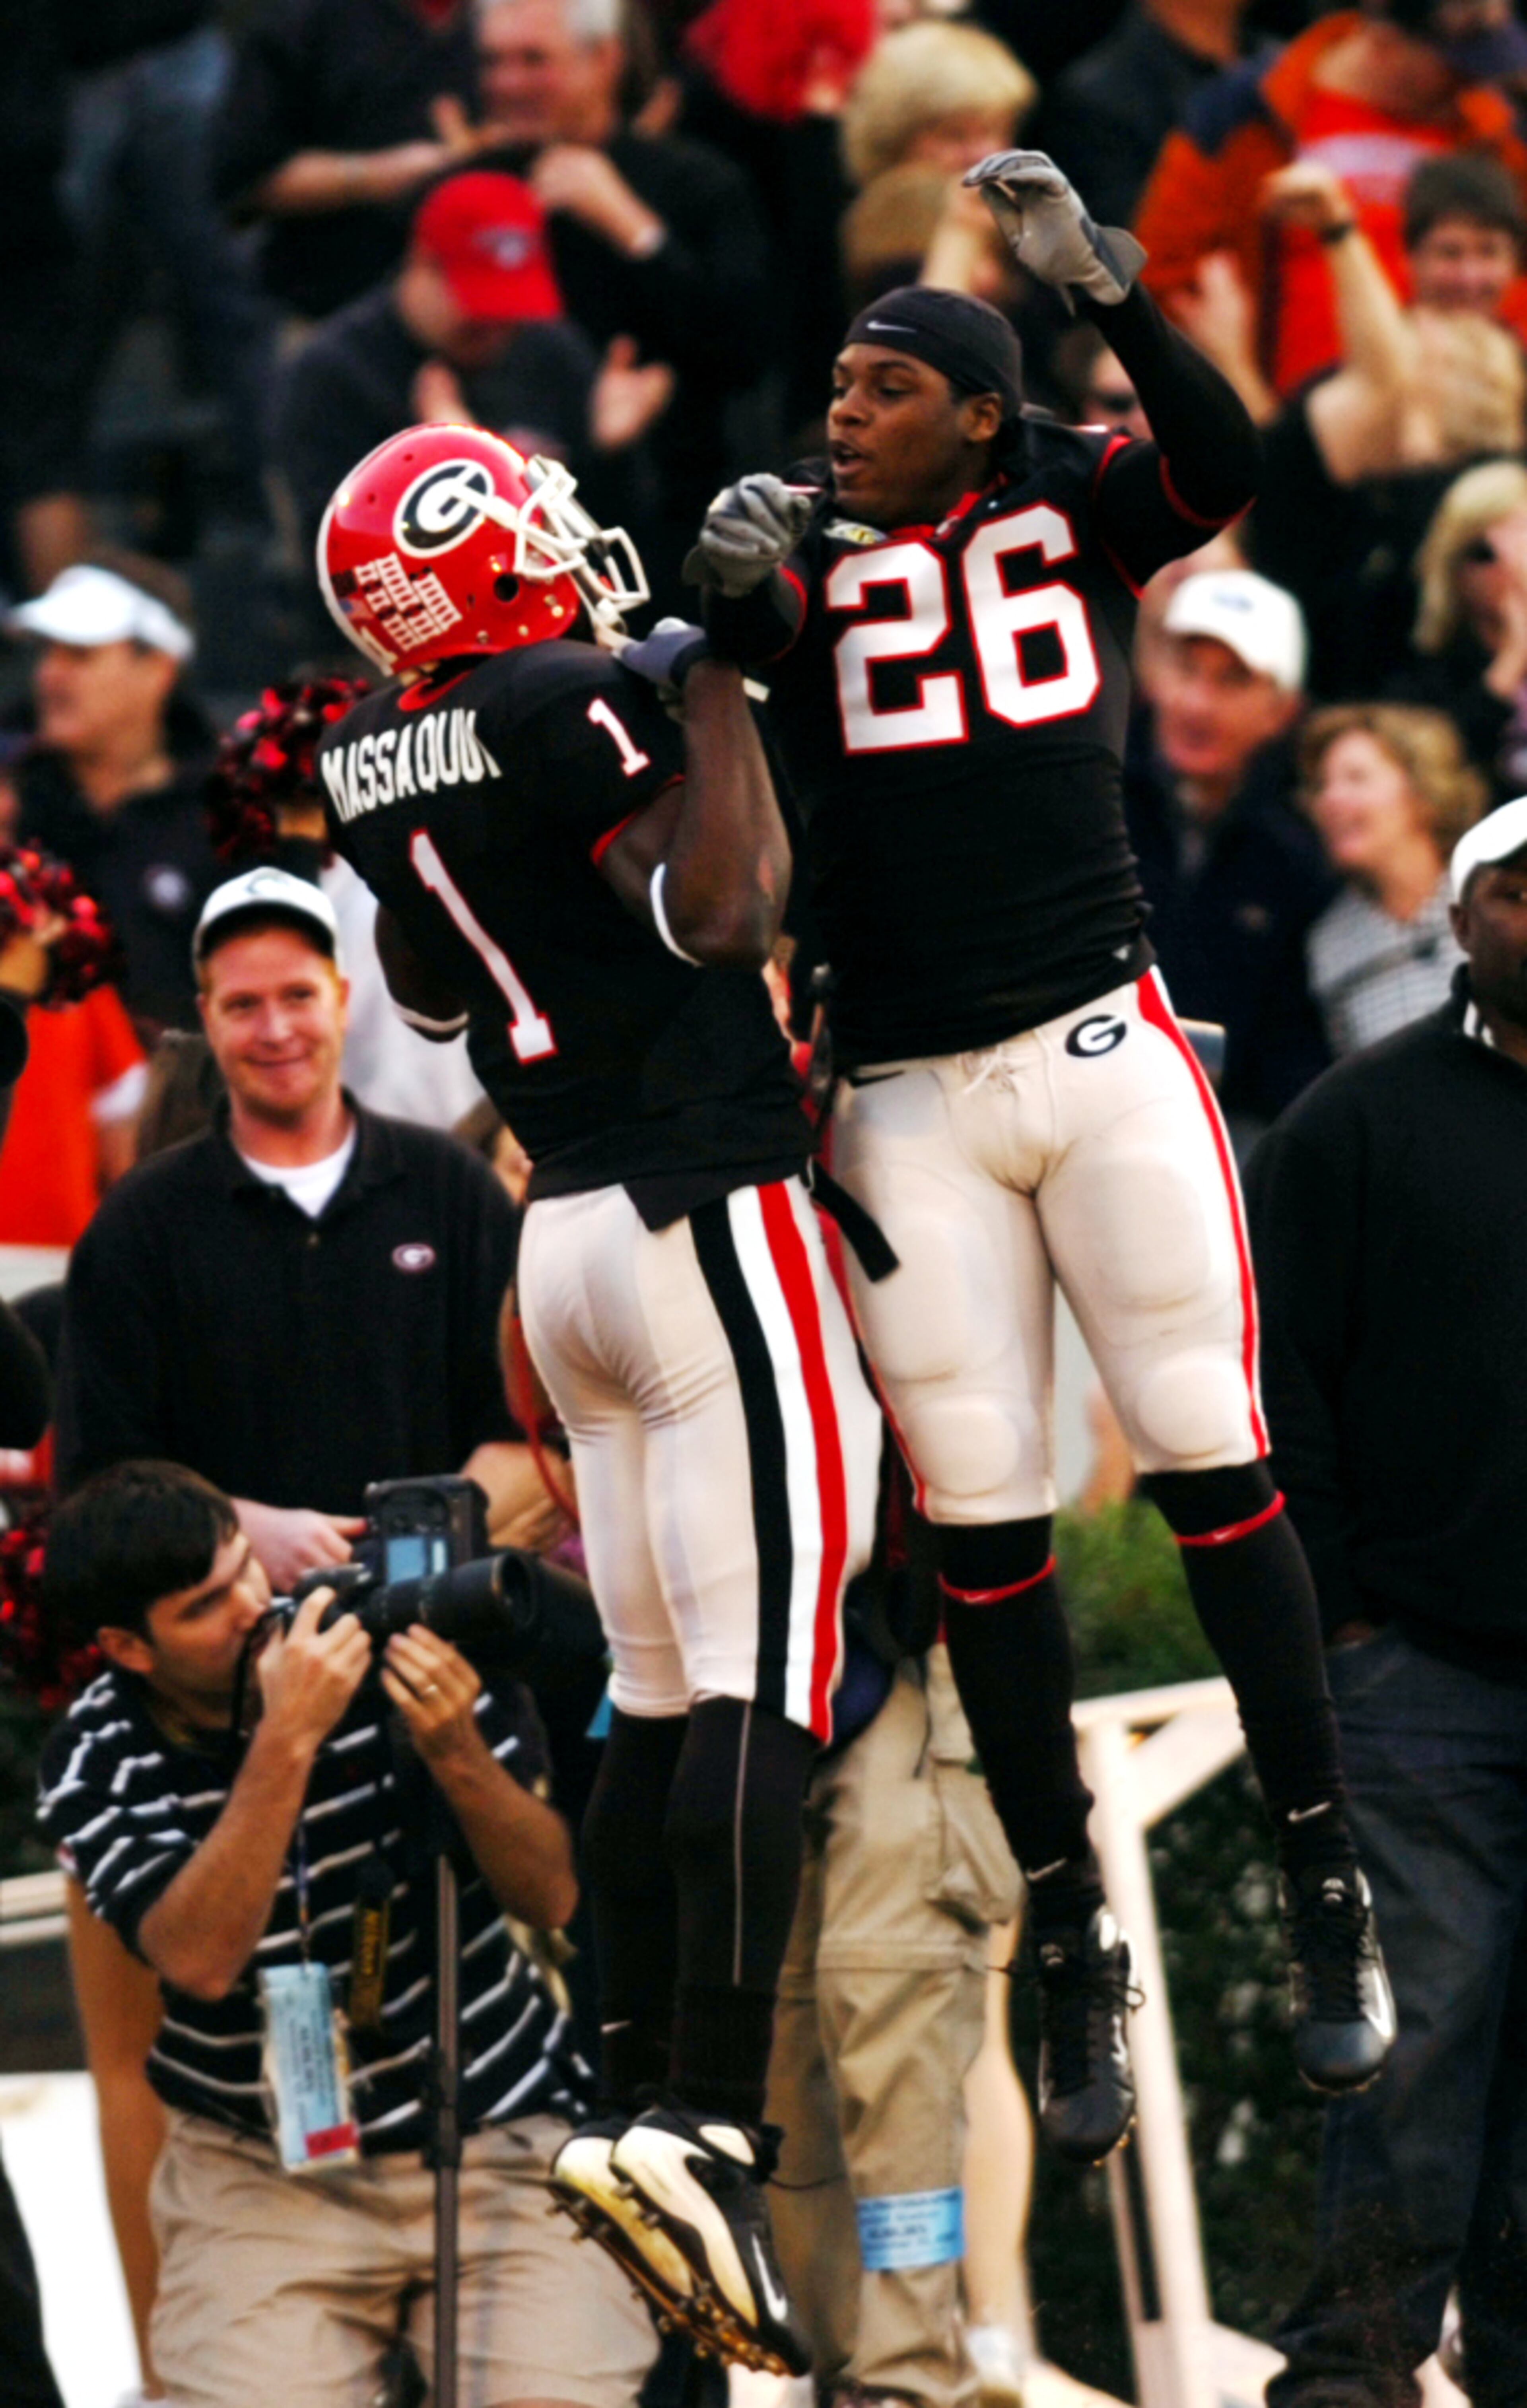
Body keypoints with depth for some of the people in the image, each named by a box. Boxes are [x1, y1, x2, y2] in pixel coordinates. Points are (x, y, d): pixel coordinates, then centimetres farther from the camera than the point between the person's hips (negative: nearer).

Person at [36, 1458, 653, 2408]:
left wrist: (459, 1755, -23)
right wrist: (285, 1743, -29)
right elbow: (200, 1960, -23)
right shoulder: (95, 1765, -6)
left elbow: (552, 1900, -5)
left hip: (501, 2141, 0)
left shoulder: (416, 1645, -6)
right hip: (262, 2176, 0)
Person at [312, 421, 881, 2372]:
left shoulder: (373, 762, 8)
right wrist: (710, 689, -10)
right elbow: (720, 914, -20)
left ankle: (637, 2101, 12)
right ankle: (702, 2127, -19)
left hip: (569, 1236, 8)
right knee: (758, 1690, -11)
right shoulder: (574, 708, -15)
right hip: (710, 1212, -8)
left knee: (660, 1695, 14)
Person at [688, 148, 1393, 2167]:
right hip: (910, 1097, 2)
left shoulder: (1068, 504, 2)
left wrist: (1099, 281, -30)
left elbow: (1221, 467, -16)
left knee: (1210, 1463, -3)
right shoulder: (811, 543, 7)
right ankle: (1075, 1958, 9)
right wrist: (736, 575, -33)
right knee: (983, 1531, 3)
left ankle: (1330, 1904, 4)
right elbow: (736, 639, -11)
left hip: (1100, 1052, -2)